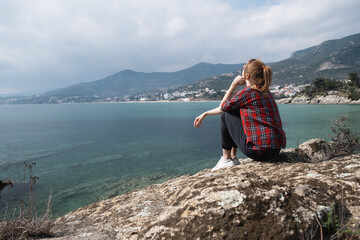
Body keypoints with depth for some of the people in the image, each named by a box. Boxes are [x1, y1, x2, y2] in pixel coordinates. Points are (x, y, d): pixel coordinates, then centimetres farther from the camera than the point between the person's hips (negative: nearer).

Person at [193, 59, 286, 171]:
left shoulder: (247, 92, -13)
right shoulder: (265, 92, 15)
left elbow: (222, 107, 3)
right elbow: (227, 107, 20)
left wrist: (234, 84, 6)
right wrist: (205, 114, 23)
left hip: (259, 151, -9)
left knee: (226, 114, 4)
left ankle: (226, 159, 13)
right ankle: (233, 157, 26)